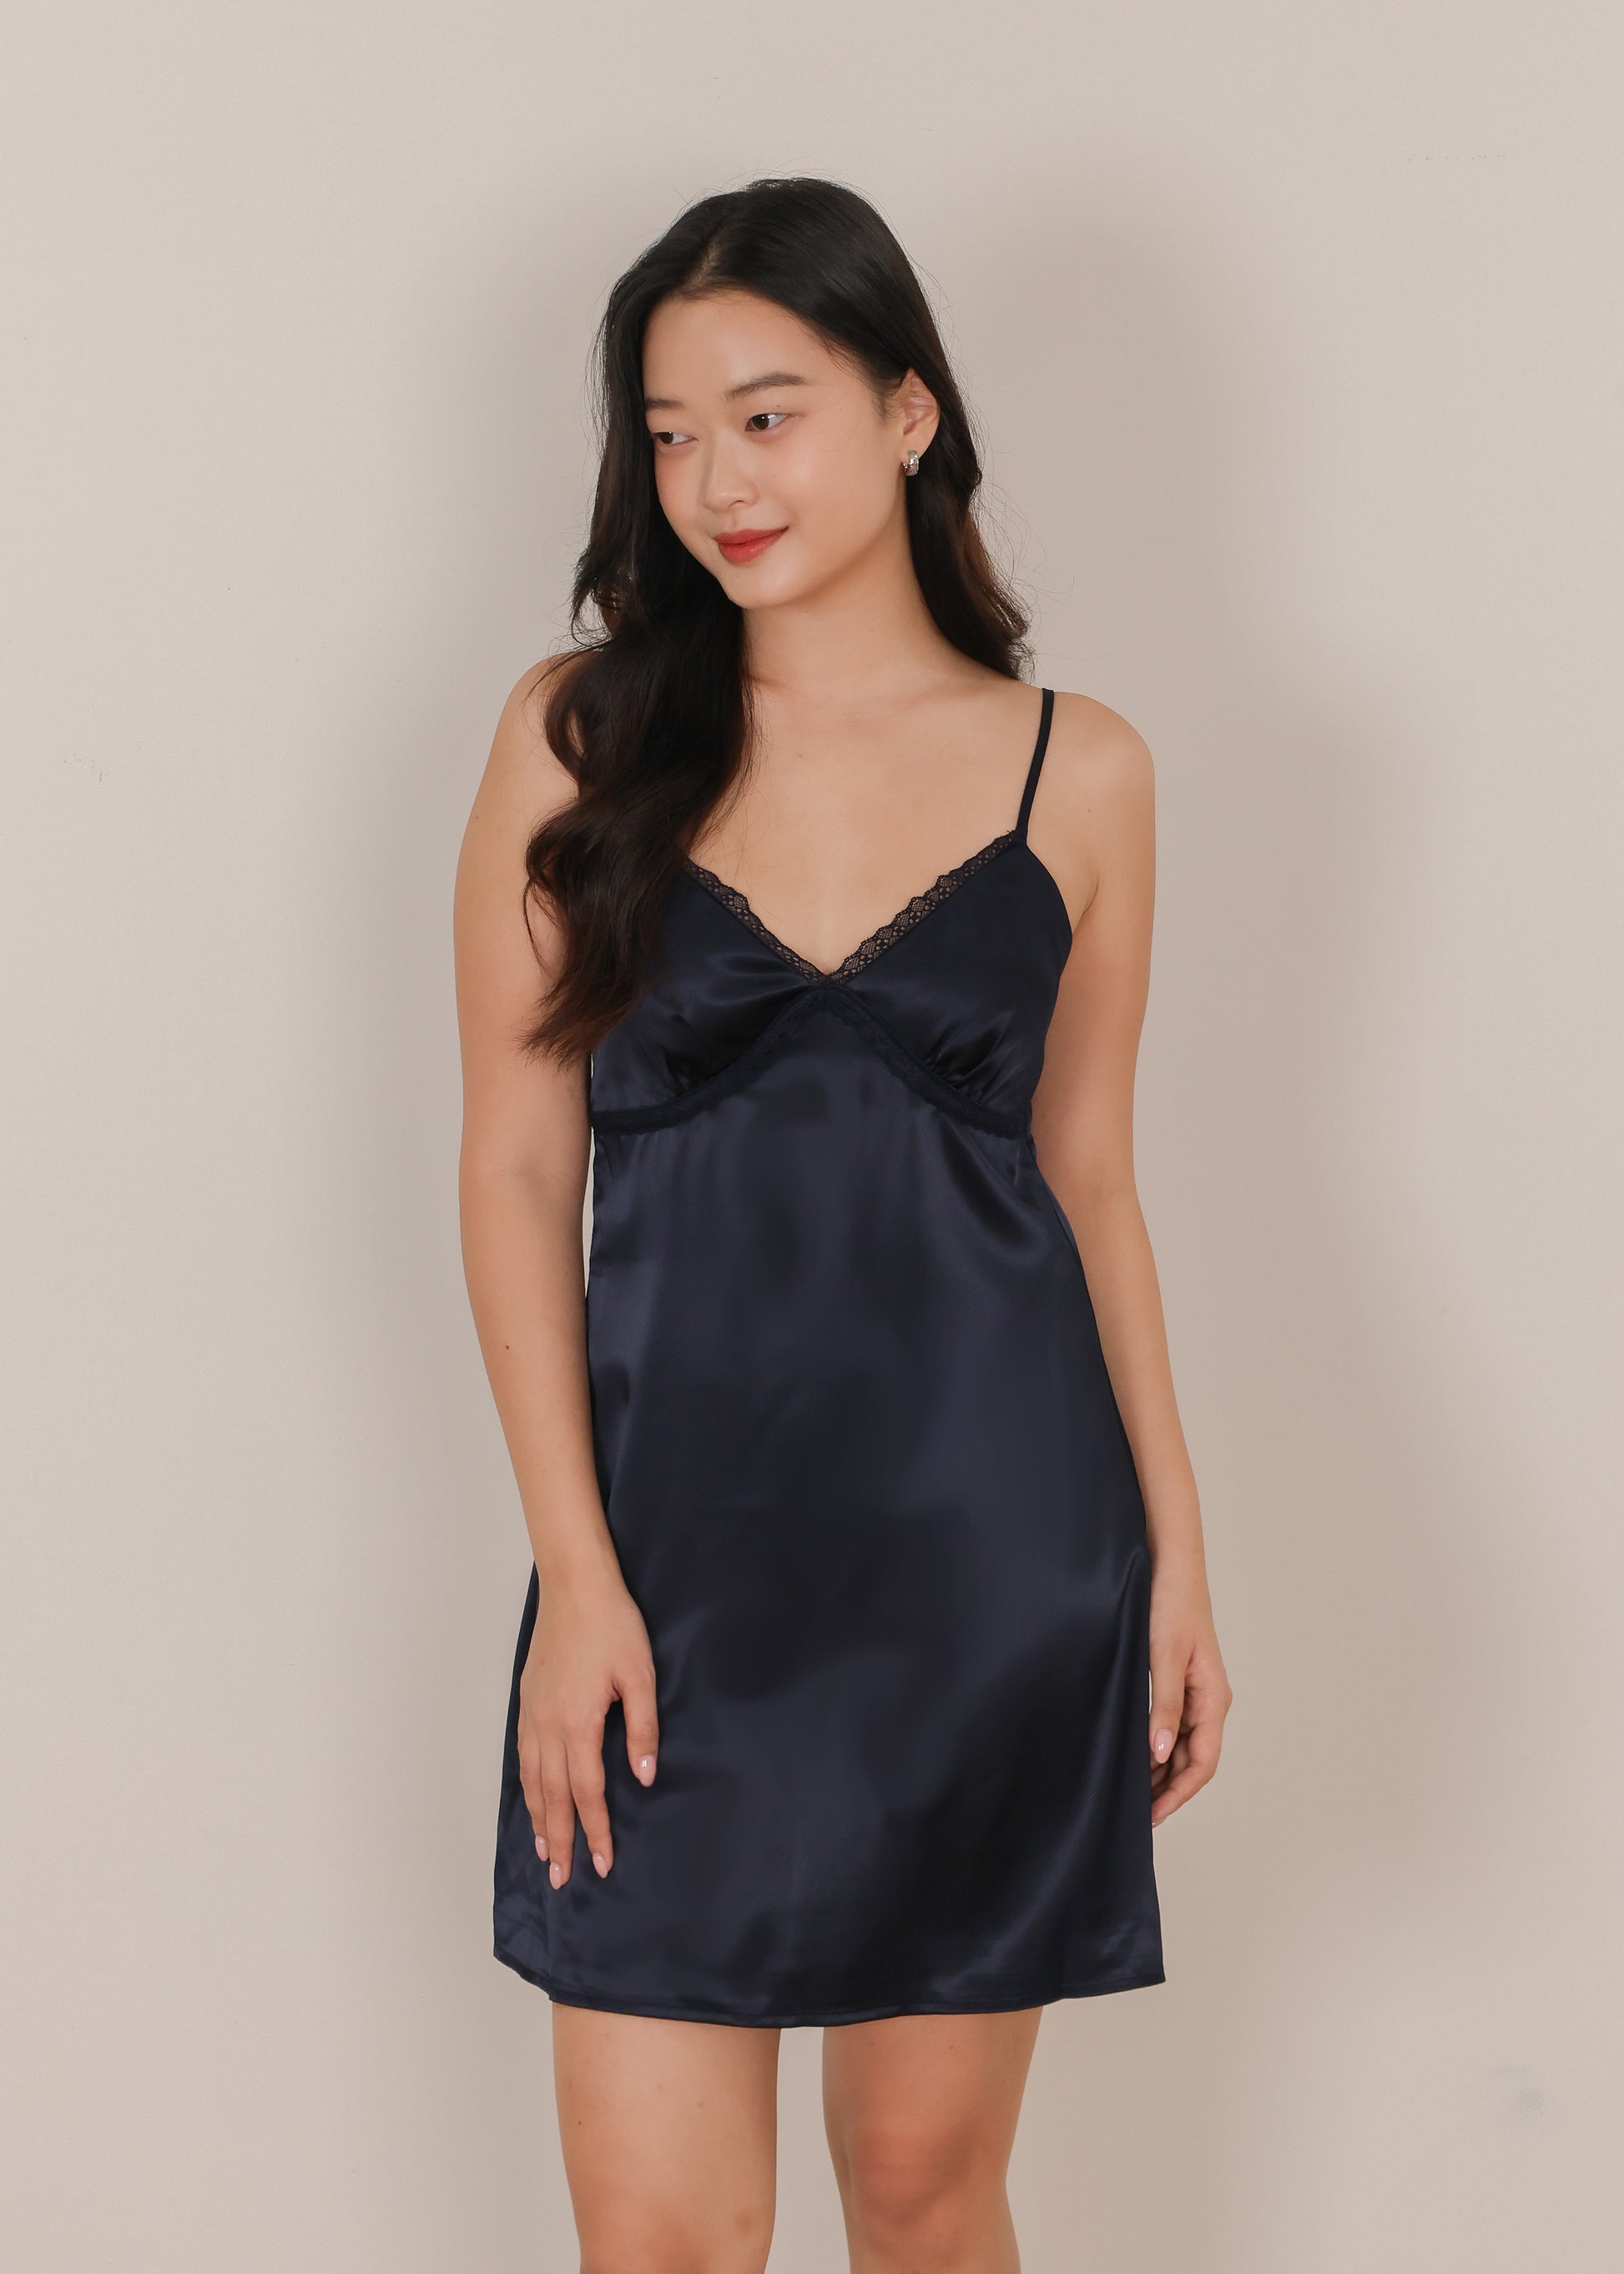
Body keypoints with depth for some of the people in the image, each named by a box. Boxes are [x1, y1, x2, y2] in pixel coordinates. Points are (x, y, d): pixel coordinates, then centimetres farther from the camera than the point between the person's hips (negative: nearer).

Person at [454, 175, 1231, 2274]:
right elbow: (517, 1168, -1)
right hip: (681, 1530, 0)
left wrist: (1173, 1542, 6)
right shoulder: (580, 733, 0)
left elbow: (1088, 1174, 10)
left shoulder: (1075, 771, 3)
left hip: (994, 1537, 1)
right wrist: (575, 1568, -7)